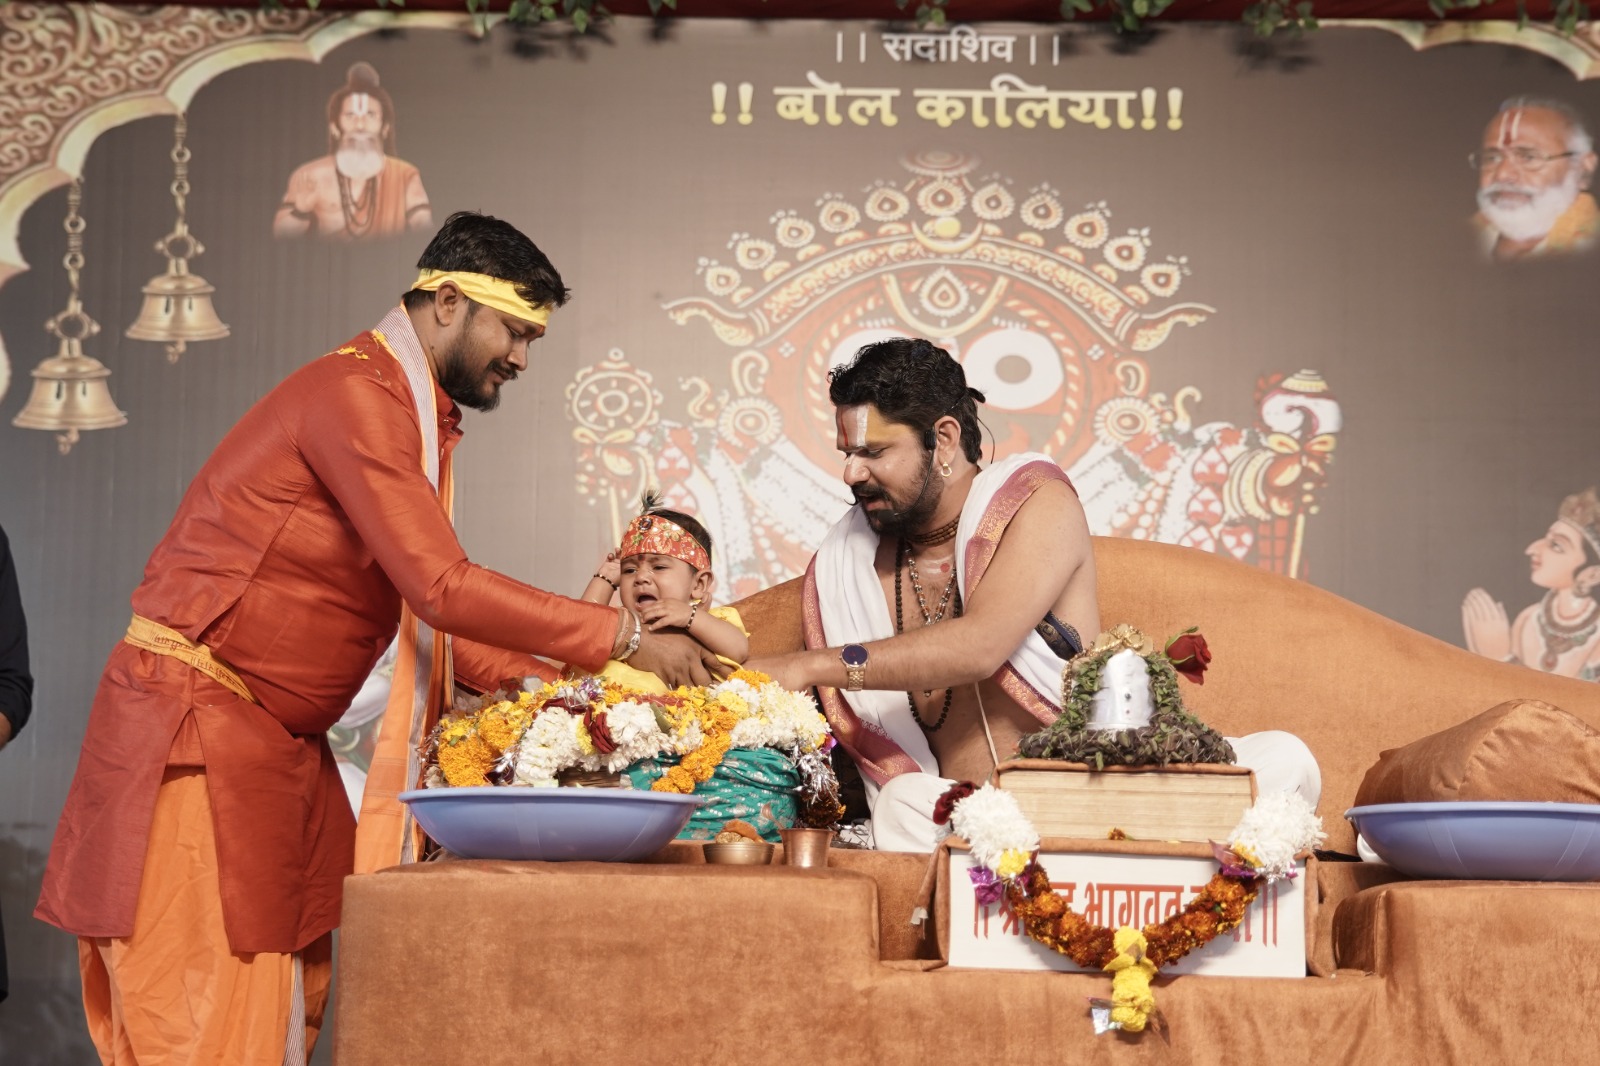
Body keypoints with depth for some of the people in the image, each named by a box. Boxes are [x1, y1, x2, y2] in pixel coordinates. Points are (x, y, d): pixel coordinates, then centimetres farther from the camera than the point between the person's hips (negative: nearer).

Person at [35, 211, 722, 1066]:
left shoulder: (417, 418, 16)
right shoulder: (356, 393, -16)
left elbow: (430, 613, 15)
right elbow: (441, 587, -24)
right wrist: (623, 638, -18)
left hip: (279, 739, 10)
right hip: (195, 719, -10)